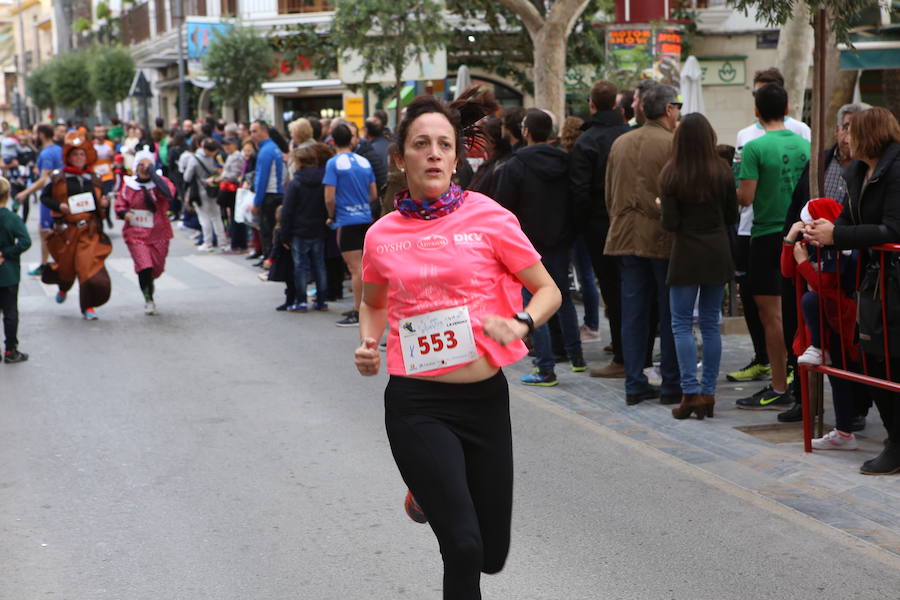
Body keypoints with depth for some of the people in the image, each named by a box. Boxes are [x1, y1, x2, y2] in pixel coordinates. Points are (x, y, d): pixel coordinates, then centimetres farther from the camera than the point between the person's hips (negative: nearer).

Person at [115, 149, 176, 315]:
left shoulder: (160, 182, -3)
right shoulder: (129, 185, 2)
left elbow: (168, 193, -26)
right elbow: (119, 205, 9)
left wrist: (152, 174, -22)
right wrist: (125, 213, -15)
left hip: (158, 233, 1)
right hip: (136, 233, -1)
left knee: (157, 267, 9)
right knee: (144, 266, -16)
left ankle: (148, 282, 46)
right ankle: (148, 299, 4)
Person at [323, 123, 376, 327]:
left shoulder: (334, 163, -9)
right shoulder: (364, 161, 7)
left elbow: (329, 198, -13)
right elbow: (374, 195, 11)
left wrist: (332, 217, 3)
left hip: (347, 221, -6)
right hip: (366, 218, 6)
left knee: (355, 269, -5)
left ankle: (358, 313, -2)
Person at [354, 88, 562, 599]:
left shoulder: (487, 217, -4)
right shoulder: (383, 234, 1)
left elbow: (548, 291, 2)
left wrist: (520, 323, -18)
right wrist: (368, 345, 1)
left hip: (485, 397, 1)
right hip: (417, 402, -1)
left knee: (492, 555, 14)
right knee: (464, 547, -15)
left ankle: (431, 491, 41)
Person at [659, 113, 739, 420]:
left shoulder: (672, 175, -10)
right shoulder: (722, 172, -1)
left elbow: (670, 224, -11)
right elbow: (732, 217, 5)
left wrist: (664, 209, 9)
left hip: (686, 254, -3)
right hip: (717, 254, 3)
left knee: (682, 324, 3)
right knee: (711, 323, 9)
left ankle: (691, 393, -5)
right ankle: (708, 393, 11)